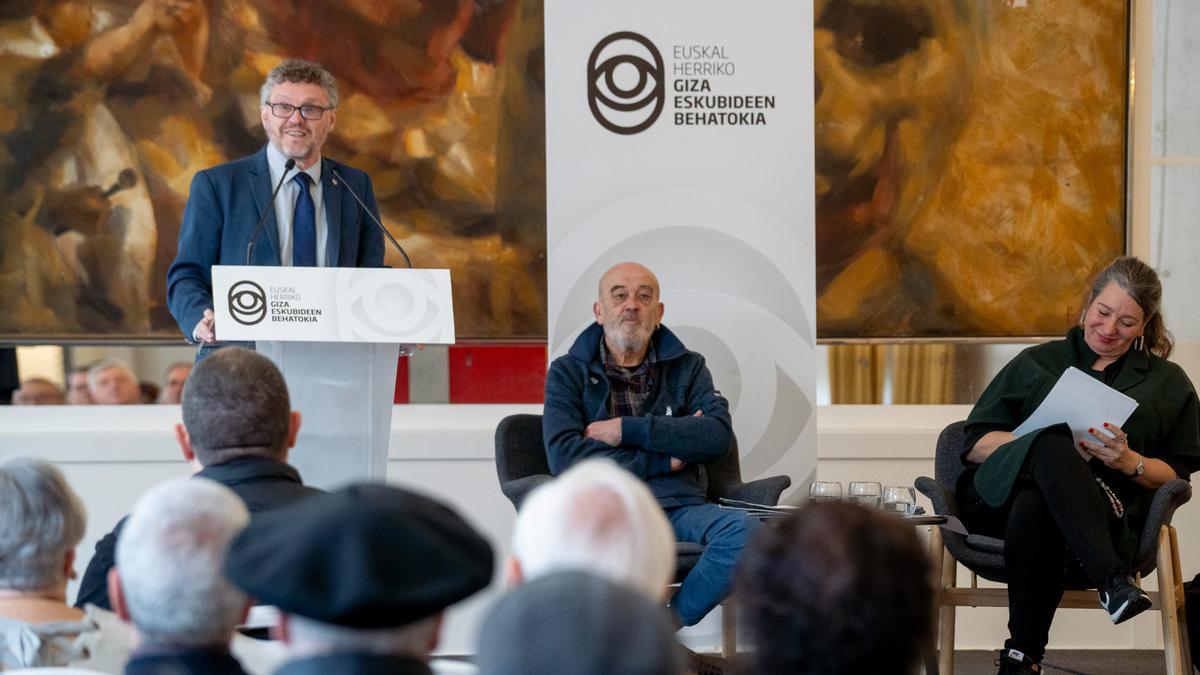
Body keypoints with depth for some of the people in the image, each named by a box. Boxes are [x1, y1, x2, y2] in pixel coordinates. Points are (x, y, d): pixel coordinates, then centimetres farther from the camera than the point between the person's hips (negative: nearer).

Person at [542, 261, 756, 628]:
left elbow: (718, 435, 0)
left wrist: (626, 429, -5)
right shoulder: (568, 373, 12)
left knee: (743, 531, -31)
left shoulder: (688, 367, 19)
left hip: (679, 506, 2)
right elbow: (564, 457, -5)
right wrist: (665, 460, -2)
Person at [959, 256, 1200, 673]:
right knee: (1053, 443, -38)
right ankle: (1112, 579, -51)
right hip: (999, 494, 1)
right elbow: (975, 444, 13)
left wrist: (1129, 462, -6)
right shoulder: (1036, 363, 23)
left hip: (1101, 517, -1)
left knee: (1034, 510, -40)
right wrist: (1043, 443, -6)